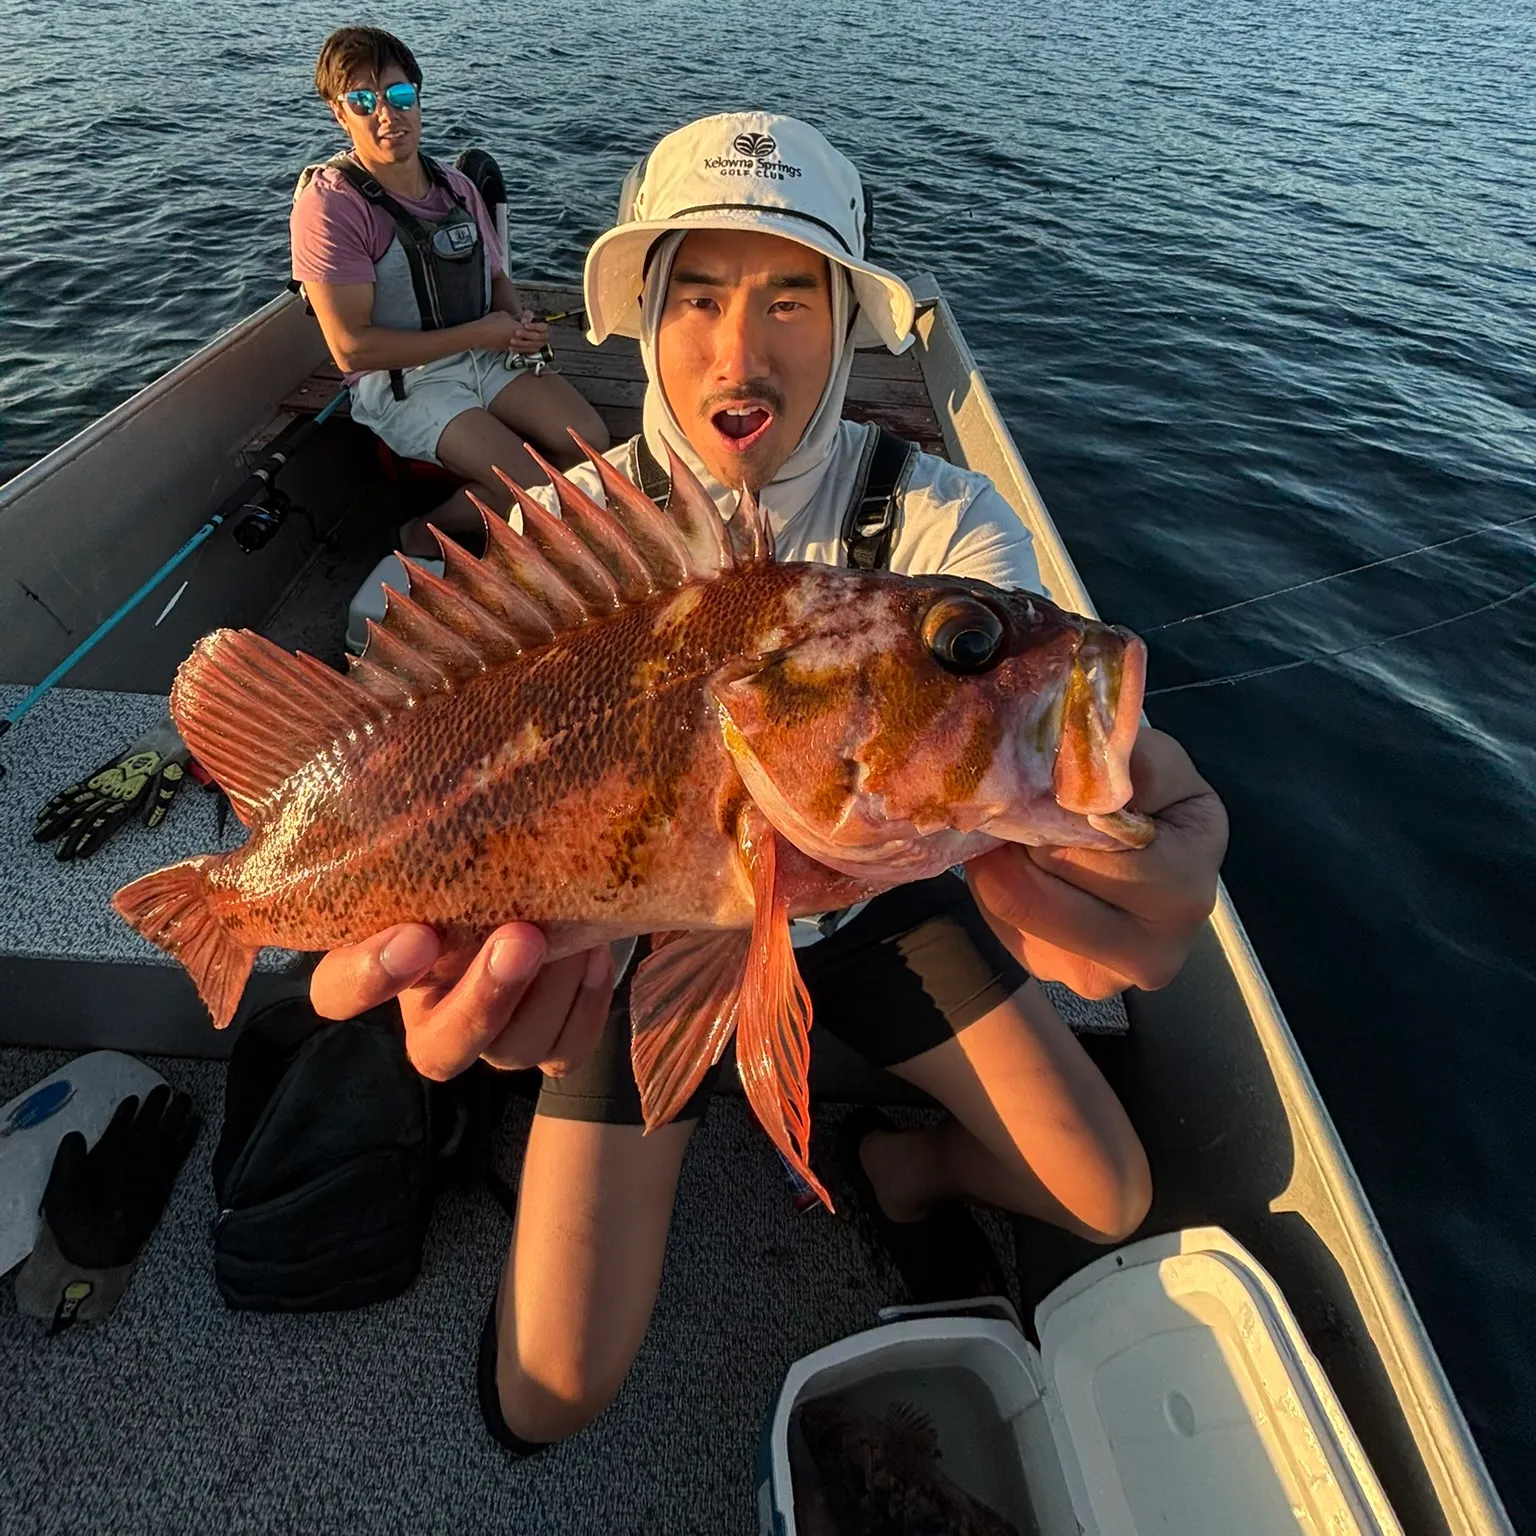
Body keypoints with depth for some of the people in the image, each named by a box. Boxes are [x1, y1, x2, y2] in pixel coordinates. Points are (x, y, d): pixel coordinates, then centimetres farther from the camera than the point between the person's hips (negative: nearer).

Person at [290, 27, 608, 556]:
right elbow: (352, 348, -17)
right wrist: (476, 334, -16)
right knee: (536, 489, -25)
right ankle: (426, 536, 3)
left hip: (486, 355, 7)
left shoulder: (455, 185, 9)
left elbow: (496, 278, 20)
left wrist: (520, 322, -7)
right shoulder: (328, 206, -12)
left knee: (591, 442, -16)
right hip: (398, 380, -6)